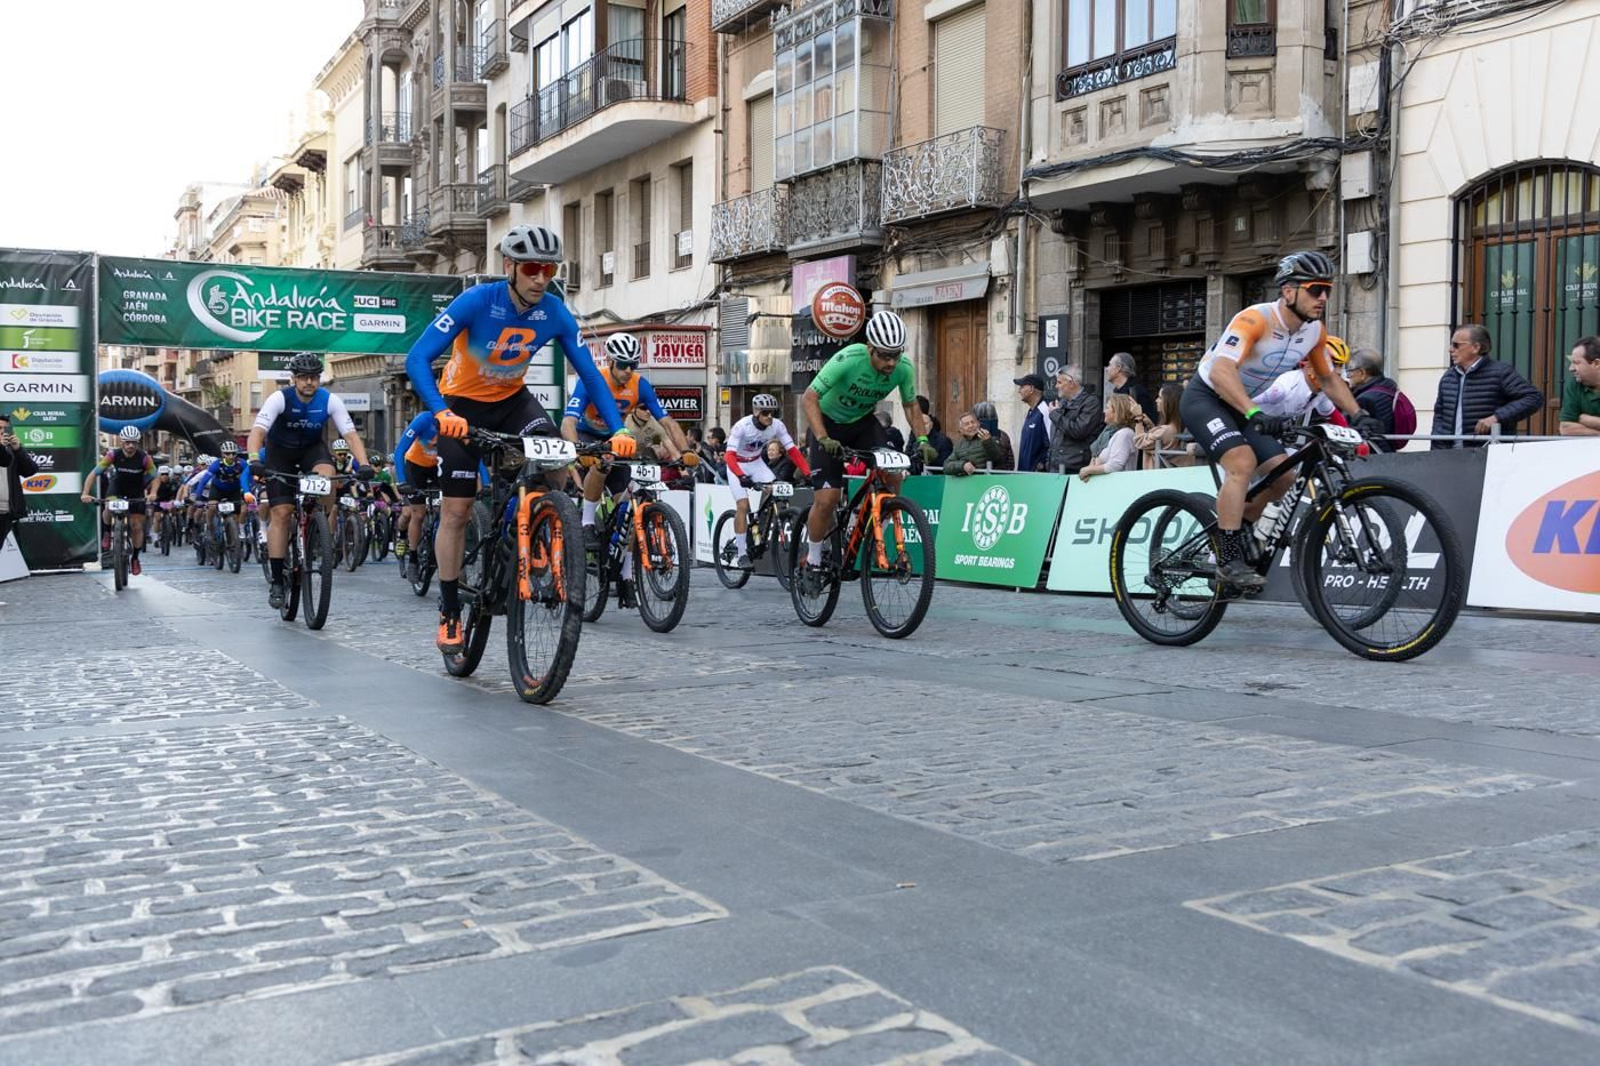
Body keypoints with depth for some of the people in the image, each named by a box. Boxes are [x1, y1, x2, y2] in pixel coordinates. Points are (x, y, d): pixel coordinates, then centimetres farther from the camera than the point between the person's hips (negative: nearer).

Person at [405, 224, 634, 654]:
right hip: (463, 404, -3)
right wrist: (441, 412, -51)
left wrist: (617, 429, -27)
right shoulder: (476, 302, -29)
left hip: (512, 400, 3)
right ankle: (449, 612, 11)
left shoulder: (555, 313, -19)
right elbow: (417, 359, -34)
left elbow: (589, 373, -14)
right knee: (456, 510, -3)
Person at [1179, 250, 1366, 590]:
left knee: (1283, 475, -3)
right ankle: (1229, 561, -25)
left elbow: (1329, 379, 12)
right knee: (1242, 462, -29)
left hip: (1245, 407, 8)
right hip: (1206, 397, -8)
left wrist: (1358, 415, -1)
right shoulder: (1254, 319, -27)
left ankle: (1237, 533, 18)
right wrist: (1254, 413, -53)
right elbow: (1221, 372, -41)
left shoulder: (1315, 331, -4)